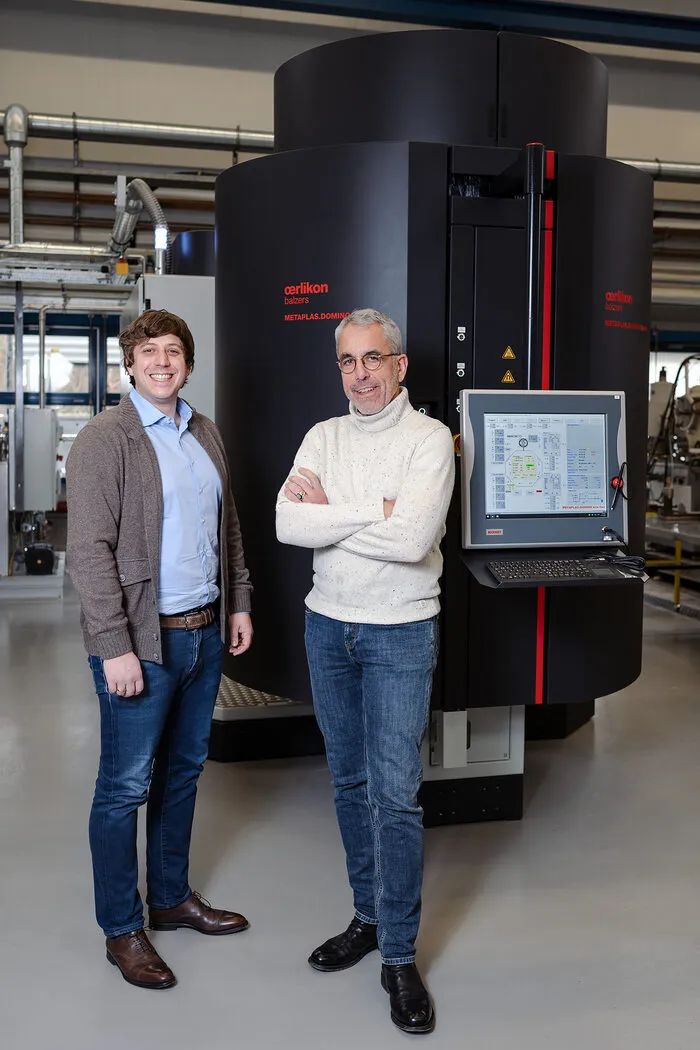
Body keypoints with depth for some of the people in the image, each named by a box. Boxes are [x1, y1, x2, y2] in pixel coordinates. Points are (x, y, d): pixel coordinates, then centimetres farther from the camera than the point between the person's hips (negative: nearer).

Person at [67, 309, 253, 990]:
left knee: (183, 772, 18)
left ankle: (171, 897, 35)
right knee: (126, 787, 4)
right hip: (142, 640, -7)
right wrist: (114, 647, -19)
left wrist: (238, 602, 13)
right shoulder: (104, 438, -11)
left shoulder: (204, 433, 11)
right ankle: (122, 930, 20)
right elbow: (89, 549, -16)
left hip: (204, 631, 7)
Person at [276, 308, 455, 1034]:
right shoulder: (323, 437, 4)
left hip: (399, 633, -5)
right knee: (350, 783, 15)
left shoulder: (429, 438, -9)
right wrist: (375, 511, -18)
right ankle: (369, 916, 32)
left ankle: (399, 955, 10)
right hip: (328, 626, 5)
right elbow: (288, 525, -10)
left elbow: (412, 539, -23)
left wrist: (329, 509, -14)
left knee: (395, 794, -4)